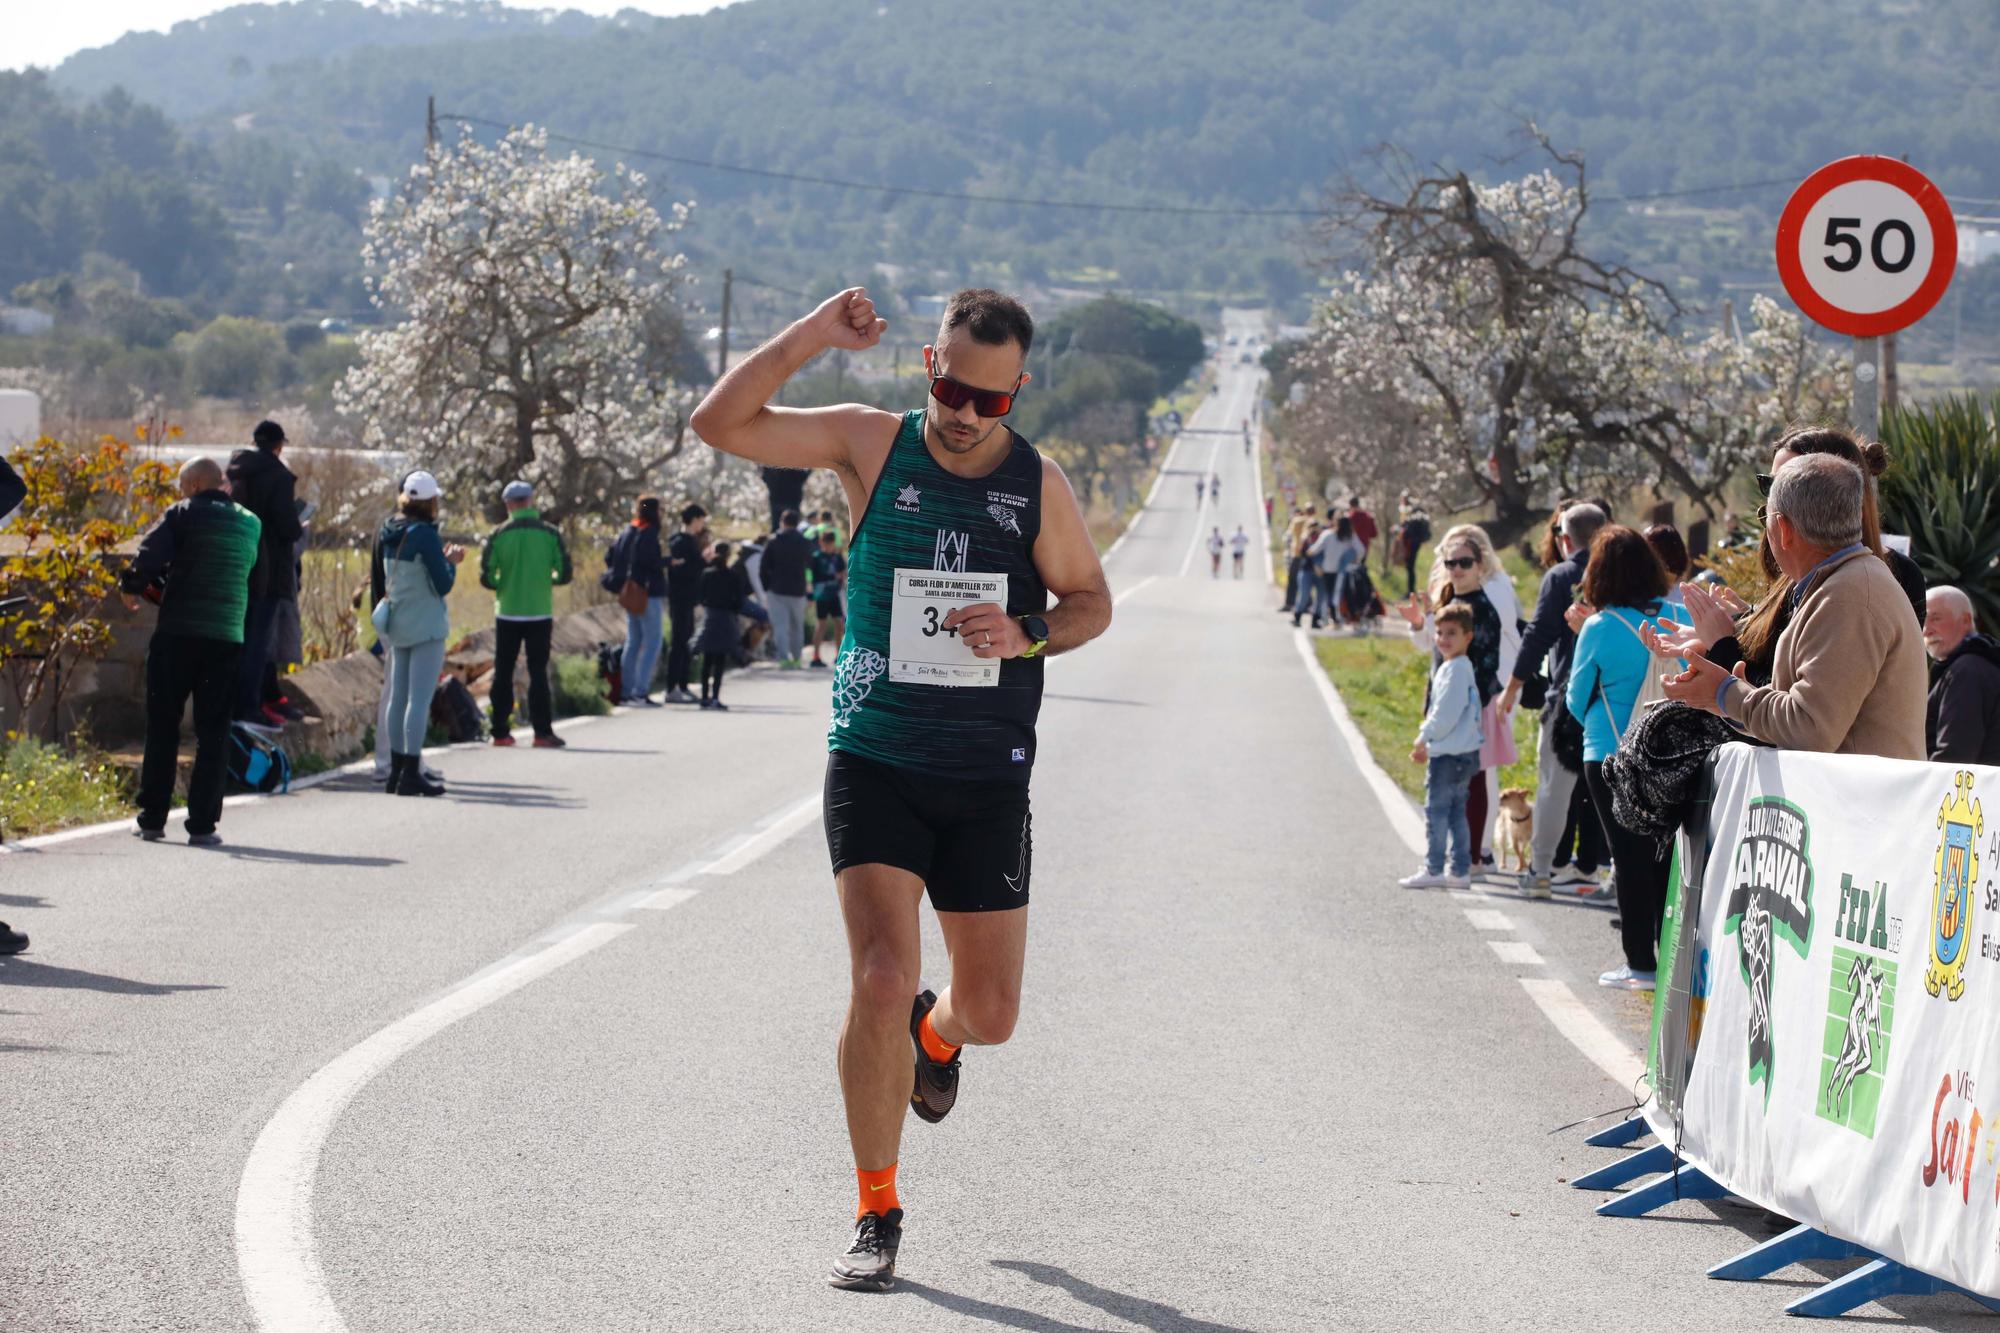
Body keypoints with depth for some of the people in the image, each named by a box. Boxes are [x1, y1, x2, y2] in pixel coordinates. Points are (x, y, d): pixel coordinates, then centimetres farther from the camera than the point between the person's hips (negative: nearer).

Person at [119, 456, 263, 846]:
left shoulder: (184, 514, -2)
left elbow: (149, 556, -13)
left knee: (162, 729, 7)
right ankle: (202, 824, 1)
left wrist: (132, 588, 5)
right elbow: (259, 582, 18)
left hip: (177, 635, -3)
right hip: (228, 640, 3)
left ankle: (152, 818, 8)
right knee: (213, 733, 6)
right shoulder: (251, 525, 13)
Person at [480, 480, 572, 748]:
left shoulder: (499, 535, -5)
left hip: (508, 613, 0)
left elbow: (487, 577, -7)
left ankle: (500, 731, 10)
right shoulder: (550, 534, -5)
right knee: (538, 672, 4)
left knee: (503, 673, 9)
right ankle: (542, 732, -1)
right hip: (540, 613, 0)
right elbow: (564, 574, -4)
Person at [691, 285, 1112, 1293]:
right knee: (881, 981, -16)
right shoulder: (872, 444, -3)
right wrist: (811, 336, -18)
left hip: (987, 780, 2)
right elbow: (720, 424, -9)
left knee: (991, 1013, 6)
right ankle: (876, 1215, 0)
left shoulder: (1039, 483, 0)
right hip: (874, 764, -2)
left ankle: (935, 1034, 46)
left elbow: (1090, 601, 11)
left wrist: (1026, 634, -9)